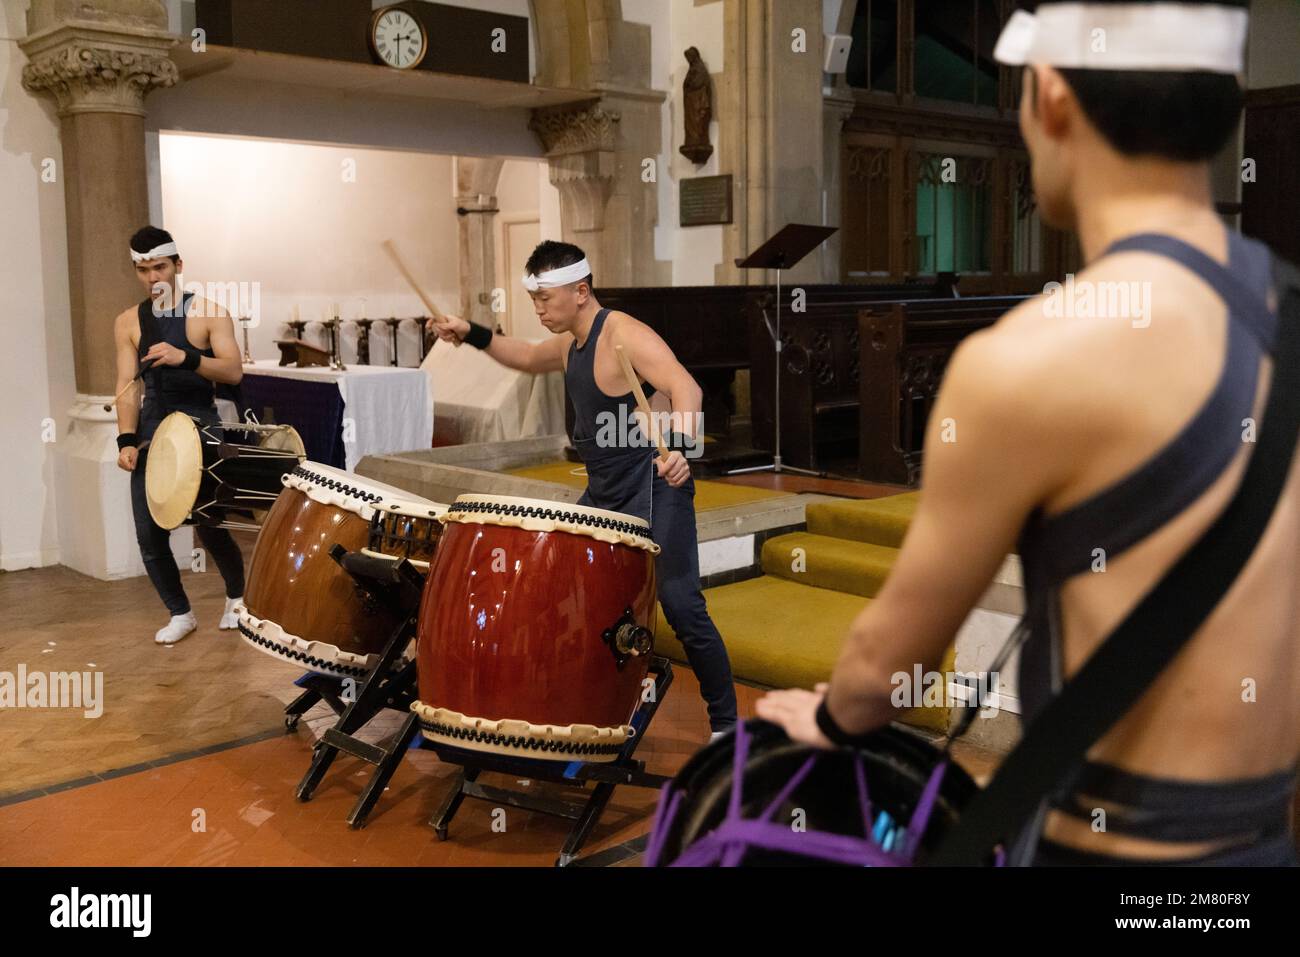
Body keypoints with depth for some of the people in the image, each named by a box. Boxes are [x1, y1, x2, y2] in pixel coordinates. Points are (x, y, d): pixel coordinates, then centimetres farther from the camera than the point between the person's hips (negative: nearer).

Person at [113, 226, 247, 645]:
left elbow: (234, 372, -11)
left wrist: (186, 358, -27)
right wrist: (127, 440, -10)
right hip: (152, 430, 3)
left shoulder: (208, 313, -2)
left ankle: (236, 597, 22)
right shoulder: (127, 323, 8)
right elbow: (128, 386, 3)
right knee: (149, 533, -1)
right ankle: (180, 613, 18)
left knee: (209, 525, -6)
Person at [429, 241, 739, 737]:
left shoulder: (623, 334, -18)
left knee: (681, 607, -12)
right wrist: (474, 335, 18)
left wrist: (681, 445, -53)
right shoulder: (570, 344, 11)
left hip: (655, 491, -9)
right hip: (602, 493, 10)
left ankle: (726, 723, 4)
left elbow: (685, 387, -34)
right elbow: (529, 358, 33)